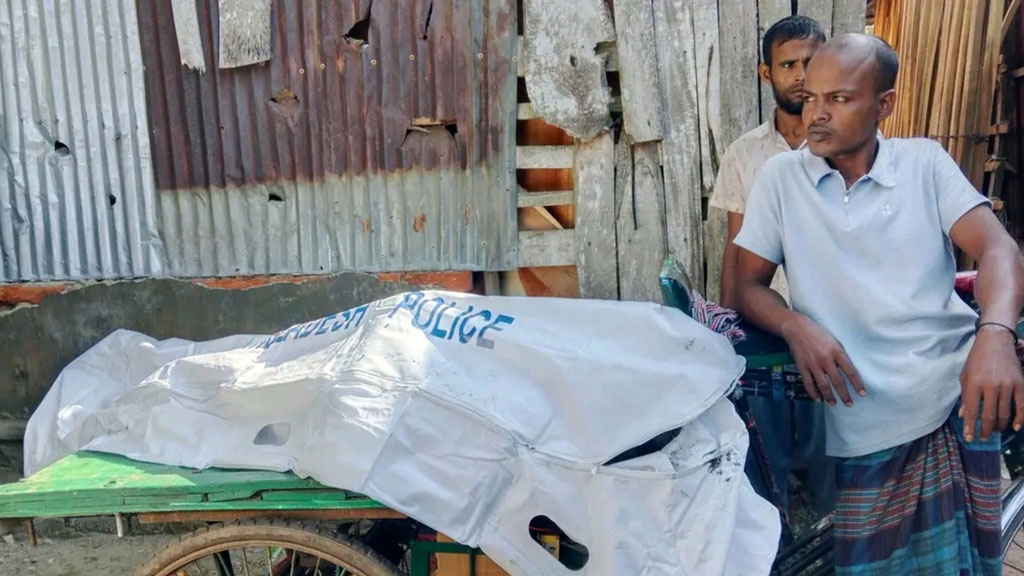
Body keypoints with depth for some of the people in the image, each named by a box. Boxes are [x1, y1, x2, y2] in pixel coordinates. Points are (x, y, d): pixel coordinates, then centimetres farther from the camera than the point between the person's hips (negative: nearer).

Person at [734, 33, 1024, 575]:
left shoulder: (925, 161, 6)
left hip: (959, 390, 1)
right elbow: (748, 284, 4)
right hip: (867, 420, 0)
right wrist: (797, 327, -19)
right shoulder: (780, 176, 5)